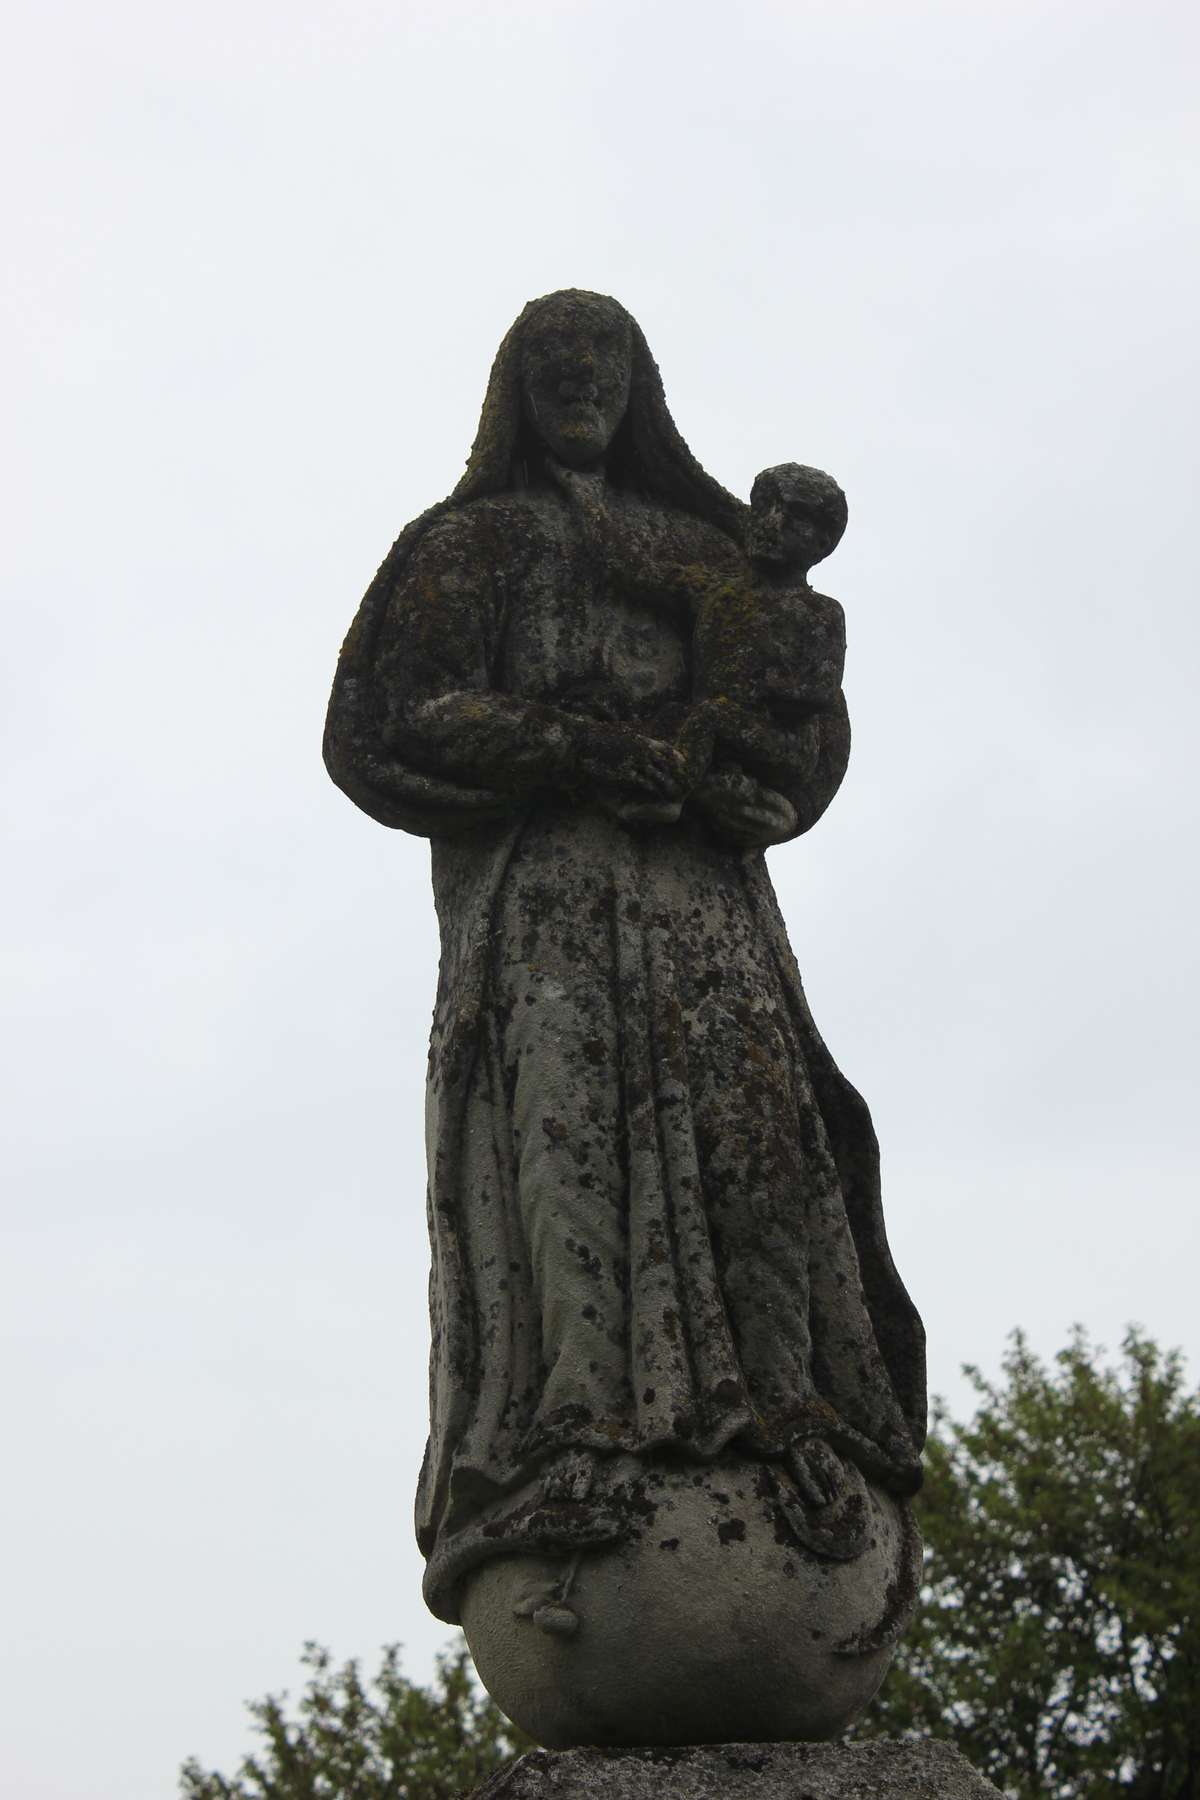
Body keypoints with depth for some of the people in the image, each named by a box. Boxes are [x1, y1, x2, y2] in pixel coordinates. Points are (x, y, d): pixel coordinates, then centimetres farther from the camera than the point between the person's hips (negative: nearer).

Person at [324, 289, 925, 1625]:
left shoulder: (709, 549, 28)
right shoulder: (469, 542, 19)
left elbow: (811, 711, 18)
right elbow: (382, 723, 5)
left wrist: (745, 789, -6)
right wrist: (576, 749, -10)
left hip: (698, 879, 3)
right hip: (537, 884, -3)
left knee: (754, 1117, -15)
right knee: (560, 1121, -21)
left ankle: (785, 1417, -23)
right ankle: (566, 1441, -30)